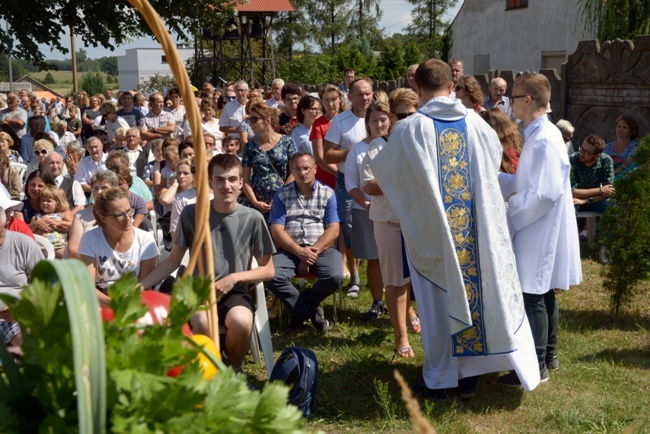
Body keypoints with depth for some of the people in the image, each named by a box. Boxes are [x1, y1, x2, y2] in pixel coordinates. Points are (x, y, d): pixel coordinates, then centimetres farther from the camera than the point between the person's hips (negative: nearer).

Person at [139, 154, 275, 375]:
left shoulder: (253, 219, -1)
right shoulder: (192, 214, 0)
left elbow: (268, 270, 6)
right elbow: (173, 260, 8)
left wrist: (235, 277, -9)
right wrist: (139, 286, -2)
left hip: (235, 292, 0)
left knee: (241, 322, -35)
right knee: (202, 322, -35)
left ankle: (233, 370, -2)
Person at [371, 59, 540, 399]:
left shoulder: (410, 129, -12)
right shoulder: (475, 123, -1)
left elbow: (381, 168, 2)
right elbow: (495, 154, 19)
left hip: (431, 232, -2)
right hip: (477, 232, 3)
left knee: (438, 299, 9)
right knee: (473, 291, 14)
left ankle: (438, 378, 20)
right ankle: (469, 373, 24)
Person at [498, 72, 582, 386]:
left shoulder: (544, 139, -22)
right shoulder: (538, 134, 9)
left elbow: (543, 194, -26)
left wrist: (507, 210, -16)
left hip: (541, 231, -10)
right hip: (538, 230, 10)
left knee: (533, 297, -1)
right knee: (543, 295, 18)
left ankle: (536, 366, 10)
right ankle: (548, 355, 31)